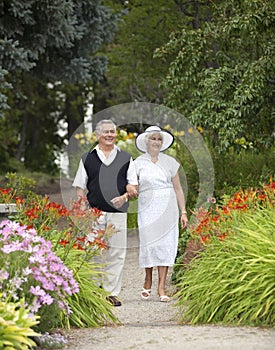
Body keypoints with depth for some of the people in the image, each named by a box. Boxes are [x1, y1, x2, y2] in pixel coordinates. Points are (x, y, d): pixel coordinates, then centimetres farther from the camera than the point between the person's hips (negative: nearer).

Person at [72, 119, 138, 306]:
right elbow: (80, 188, 10)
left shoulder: (125, 158, 12)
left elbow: (133, 187, 10)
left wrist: (125, 196, -11)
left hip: (118, 213, 1)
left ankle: (112, 293, 6)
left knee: (116, 254, 0)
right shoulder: (87, 158, 10)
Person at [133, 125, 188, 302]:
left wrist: (183, 212, 7)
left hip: (168, 208, 1)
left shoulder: (170, 162, 10)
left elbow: (178, 188, 12)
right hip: (147, 208, -1)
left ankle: (162, 287, -2)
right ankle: (148, 282, 16)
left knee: (166, 244, -4)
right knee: (149, 243, -6)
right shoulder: (138, 163, 6)